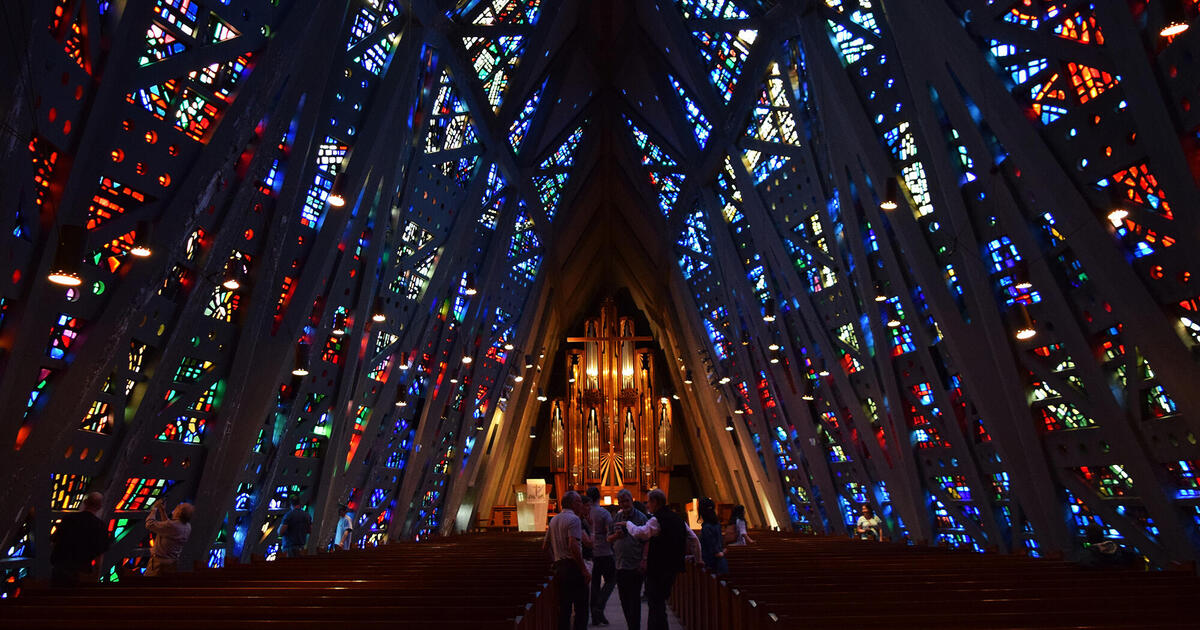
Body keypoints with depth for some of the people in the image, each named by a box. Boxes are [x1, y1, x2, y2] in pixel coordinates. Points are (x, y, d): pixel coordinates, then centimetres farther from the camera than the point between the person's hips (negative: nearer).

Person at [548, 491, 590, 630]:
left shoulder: (554, 519, 13)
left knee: (564, 607, 15)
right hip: (573, 566, -8)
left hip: (559, 566, 8)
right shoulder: (574, 519, -12)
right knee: (581, 608, 0)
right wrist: (584, 569, -19)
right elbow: (573, 546, -23)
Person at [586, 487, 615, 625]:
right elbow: (610, 534, -13)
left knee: (595, 583, 11)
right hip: (604, 552, -5)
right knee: (610, 580, 7)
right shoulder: (604, 513, -10)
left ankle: (595, 617, 14)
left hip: (589, 553, 5)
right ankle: (599, 608, -8)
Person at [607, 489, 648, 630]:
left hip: (635, 565, -5)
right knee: (623, 598, 12)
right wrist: (615, 536, -9)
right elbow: (608, 539, 13)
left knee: (635, 599, 1)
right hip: (620, 564, 5)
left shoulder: (640, 517, -5)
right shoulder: (616, 518, 8)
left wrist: (644, 560, -16)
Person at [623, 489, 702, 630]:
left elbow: (639, 533, -26)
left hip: (658, 568, -8)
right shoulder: (678, 519, 10)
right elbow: (693, 539, 14)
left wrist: (628, 523, -8)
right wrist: (698, 559, 23)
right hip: (673, 566, 8)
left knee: (656, 604, 0)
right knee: (660, 602, 20)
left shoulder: (657, 519, -16)